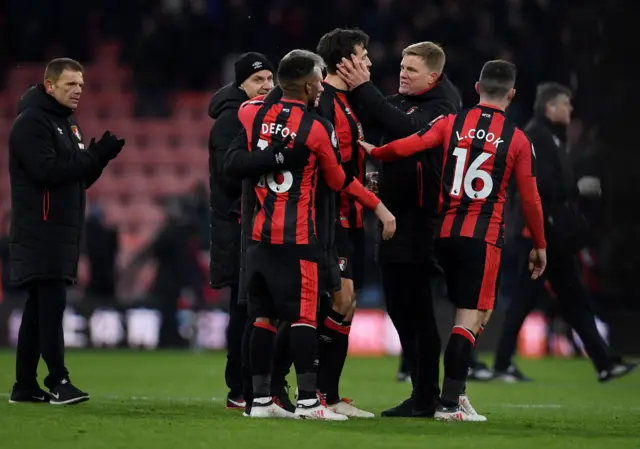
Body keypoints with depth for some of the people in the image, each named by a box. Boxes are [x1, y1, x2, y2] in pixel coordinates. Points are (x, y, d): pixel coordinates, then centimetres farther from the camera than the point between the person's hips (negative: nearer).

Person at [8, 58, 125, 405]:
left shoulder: (67, 124, 20)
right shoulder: (31, 123, -9)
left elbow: (80, 178, 20)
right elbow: (47, 172, -20)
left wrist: (98, 158, 0)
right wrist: (94, 156, -18)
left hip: (62, 233, 9)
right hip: (40, 232, -9)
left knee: (40, 308, 9)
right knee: (51, 303, -13)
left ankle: (25, 385, 10)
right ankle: (58, 382, -14)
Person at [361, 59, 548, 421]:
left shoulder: (452, 123, 3)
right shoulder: (518, 140, -1)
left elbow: (406, 147, -5)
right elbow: (530, 199, 3)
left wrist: (373, 151, 14)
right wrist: (540, 245, 13)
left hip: (446, 232, 4)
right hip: (484, 236, -4)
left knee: (473, 313, 19)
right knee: (472, 318, -4)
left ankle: (455, 391, 15)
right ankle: (449, 404, -9)